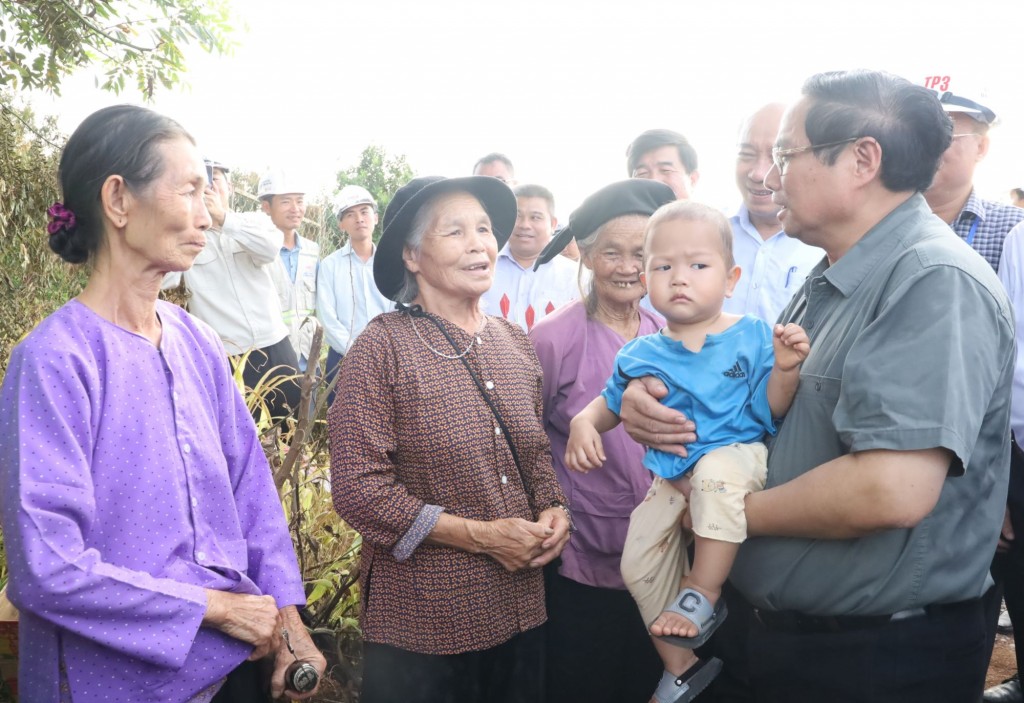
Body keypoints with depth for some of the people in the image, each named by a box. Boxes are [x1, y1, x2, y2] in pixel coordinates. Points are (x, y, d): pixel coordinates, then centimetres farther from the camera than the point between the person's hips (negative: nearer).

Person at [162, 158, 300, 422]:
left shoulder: (255, 220, 5)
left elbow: (271, 248, -17)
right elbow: (162, 279, -16)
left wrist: (223, 217, -24)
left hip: (274, 346, 2)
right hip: (223, 356, -2)